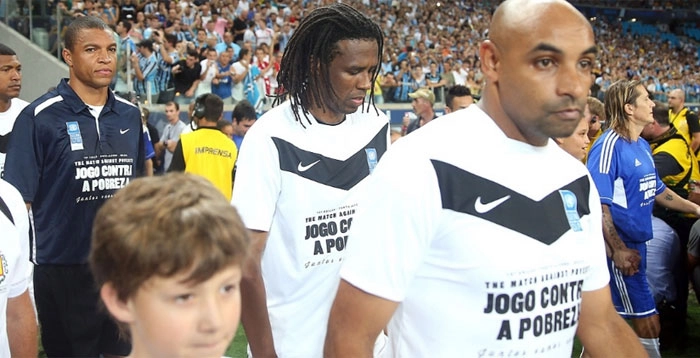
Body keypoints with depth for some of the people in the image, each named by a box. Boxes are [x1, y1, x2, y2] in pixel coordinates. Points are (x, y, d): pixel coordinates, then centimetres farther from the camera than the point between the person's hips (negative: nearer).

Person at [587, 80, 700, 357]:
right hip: (620, 248, -9)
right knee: (648, 324, -4)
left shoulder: (643, 146, 11)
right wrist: (618, 250, -22)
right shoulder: (609, 145, -17)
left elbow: (657, 191, 23)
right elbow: (598, 204, -20)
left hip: (637, 243, 9)